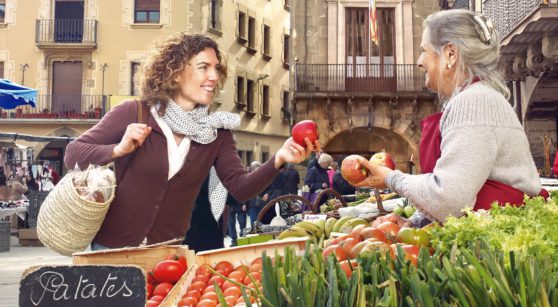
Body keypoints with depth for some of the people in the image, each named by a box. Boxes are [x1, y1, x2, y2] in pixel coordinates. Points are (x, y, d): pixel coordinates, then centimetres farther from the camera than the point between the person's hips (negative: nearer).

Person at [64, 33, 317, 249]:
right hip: (113, 247, -2)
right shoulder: (132, 114, -11)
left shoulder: (216, 131, -1)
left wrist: (278, 159, -25)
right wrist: (118, 150, -26)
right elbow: (72, 155, -8)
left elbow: (240, 188, -9)